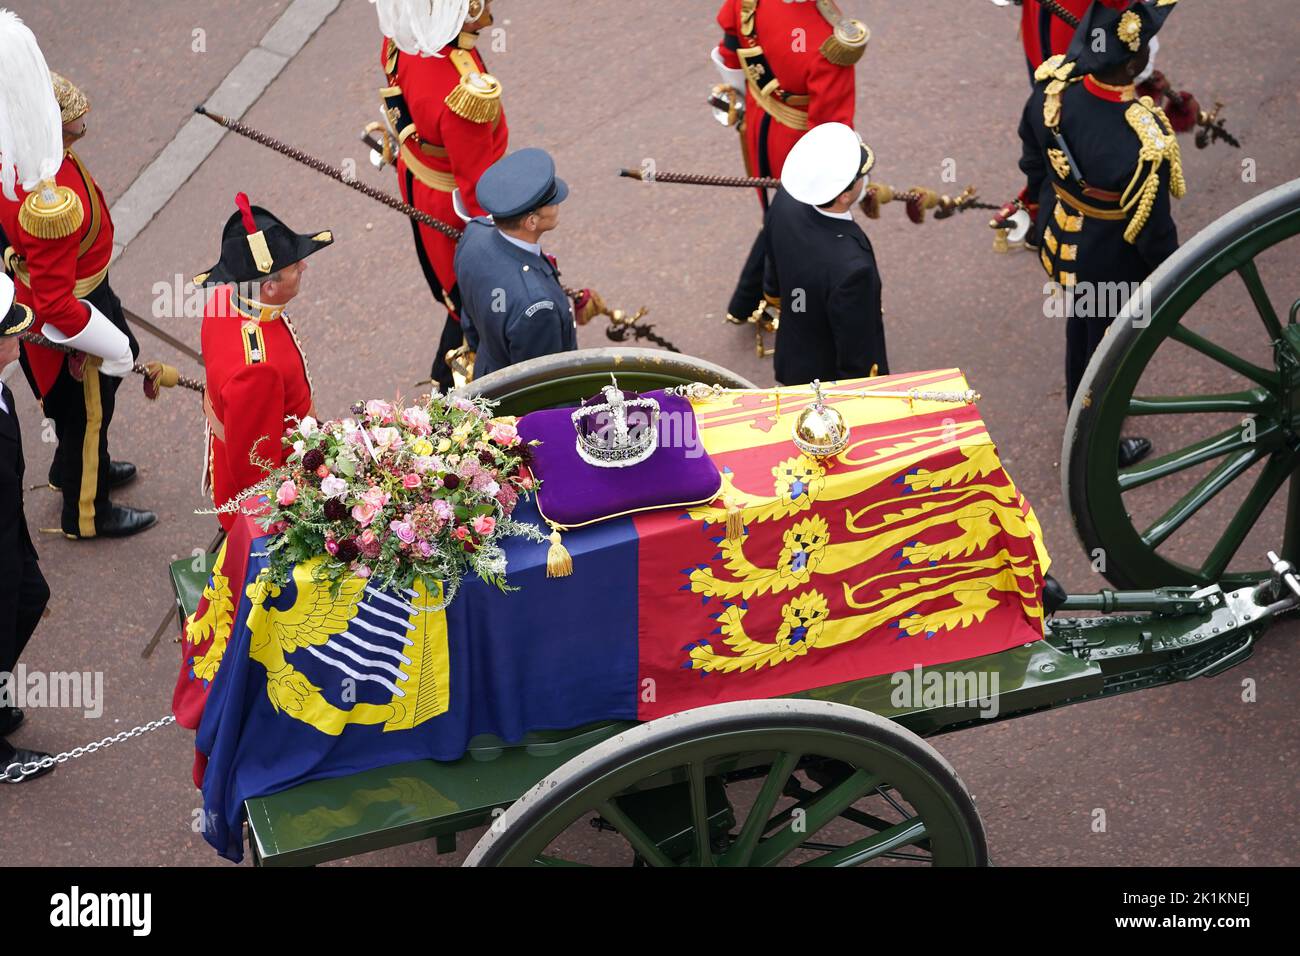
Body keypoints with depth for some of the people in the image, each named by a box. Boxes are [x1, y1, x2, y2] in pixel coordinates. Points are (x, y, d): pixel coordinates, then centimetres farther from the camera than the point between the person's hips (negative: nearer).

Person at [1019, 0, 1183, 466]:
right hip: (1113, 268, -6)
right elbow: (1152, 229, -25)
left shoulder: (1052, 88, -23)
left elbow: (1032, 165, -3)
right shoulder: (1142, 143, -40)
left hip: (1060, 246, 6)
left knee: (1080, 328, 33)